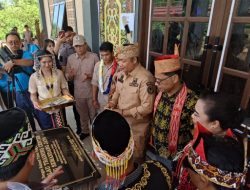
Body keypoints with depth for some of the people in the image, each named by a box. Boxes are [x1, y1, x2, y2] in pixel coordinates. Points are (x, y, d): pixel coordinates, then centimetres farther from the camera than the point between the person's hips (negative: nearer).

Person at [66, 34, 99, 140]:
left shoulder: (94, 56, -9)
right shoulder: (70, 58, 2)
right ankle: (85, 131, 41)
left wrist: (90, 76, -26)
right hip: (78, 92, 3)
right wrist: (70, 75, -18)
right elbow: (68, 77, 6)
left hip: (92, 92, -3)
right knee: (82, 114, 20)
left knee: (93, 114, 13)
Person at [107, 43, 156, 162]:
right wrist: (113, 102, -6)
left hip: (136, 127, -6)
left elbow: (147, 107, -26)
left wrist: (123, 112, -23)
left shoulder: (145, 78, -25)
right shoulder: (121, 73, 0)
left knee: (135, 156, 17)